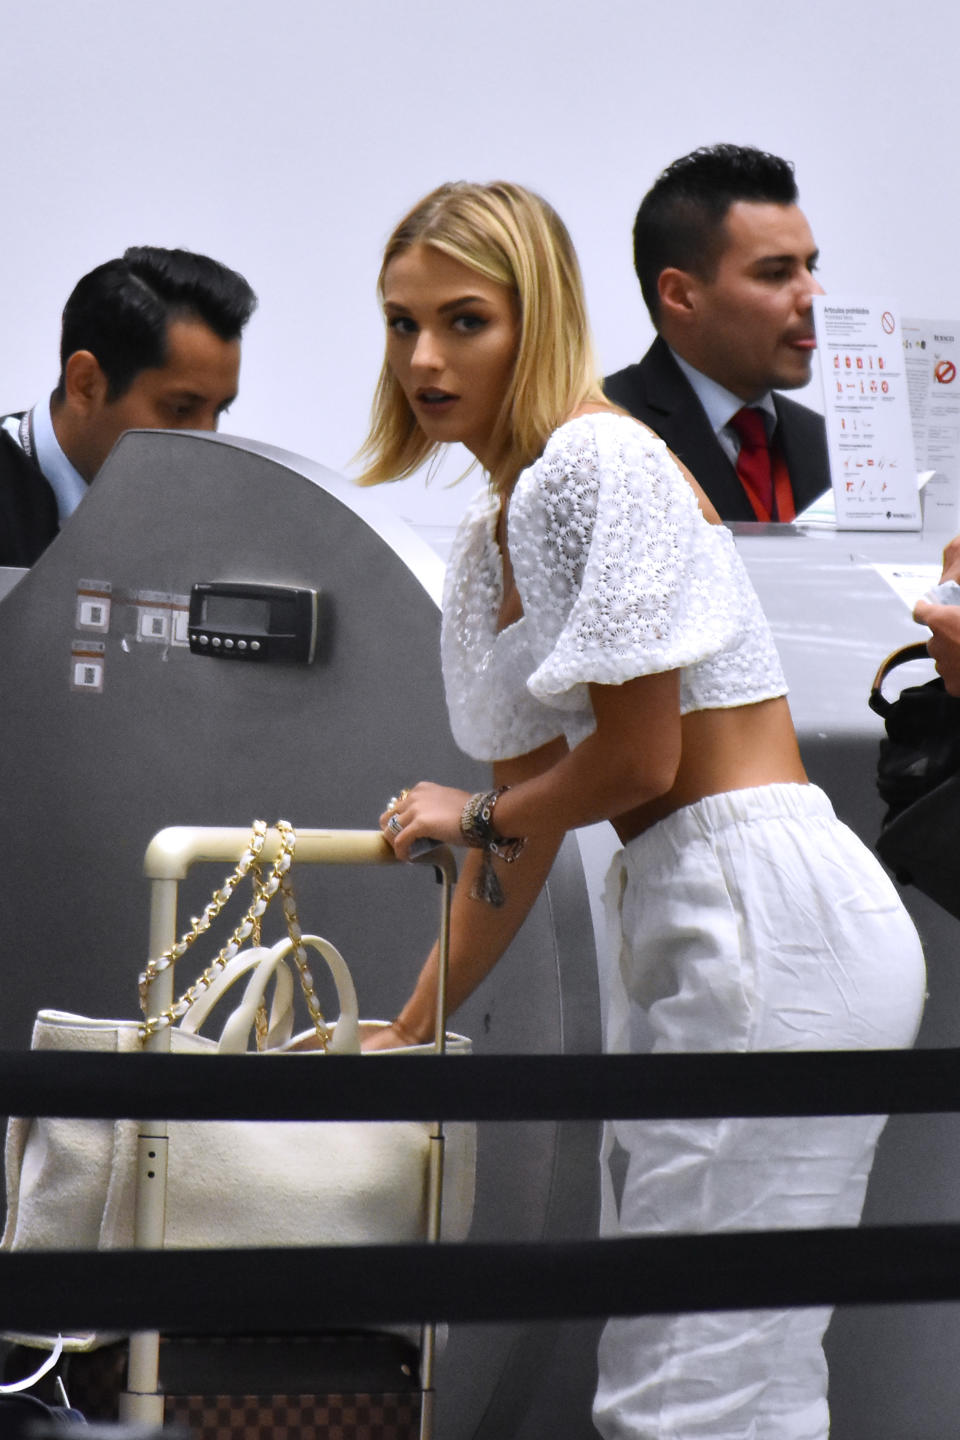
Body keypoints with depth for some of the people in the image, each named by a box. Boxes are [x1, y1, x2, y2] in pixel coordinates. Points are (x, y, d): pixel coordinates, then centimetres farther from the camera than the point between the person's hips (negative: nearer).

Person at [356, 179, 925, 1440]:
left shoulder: (601, 461, -9)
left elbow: (635, 759, -12)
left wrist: (470, 819, 6)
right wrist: (411, 1031, 22)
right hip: (678, 921, 10)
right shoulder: (493, 533, 19)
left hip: (775, 918, -10)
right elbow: (534, 817, 22)